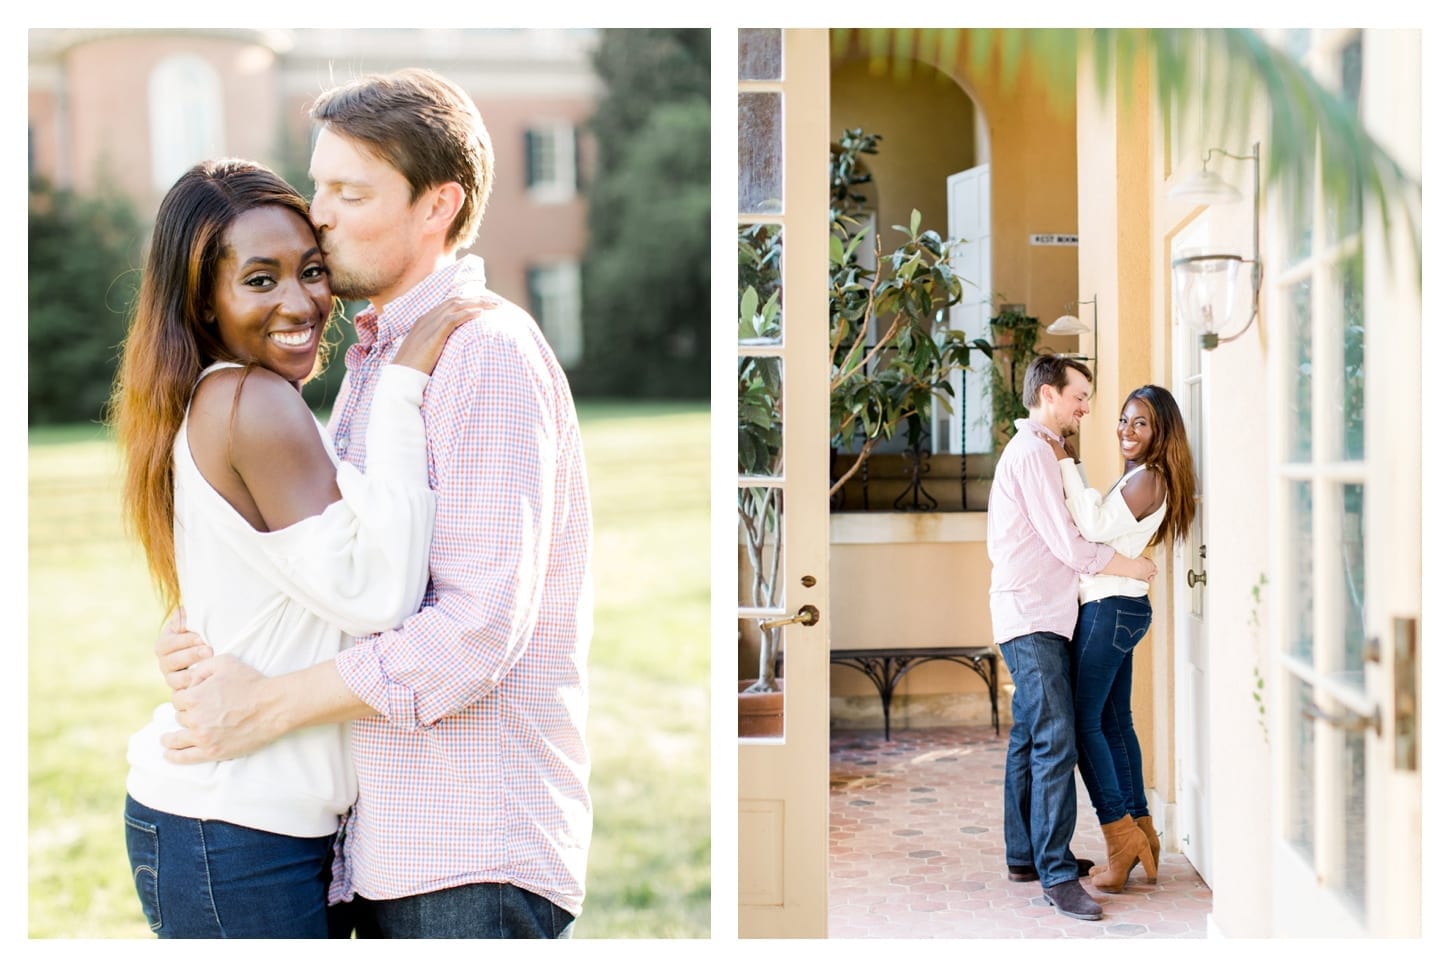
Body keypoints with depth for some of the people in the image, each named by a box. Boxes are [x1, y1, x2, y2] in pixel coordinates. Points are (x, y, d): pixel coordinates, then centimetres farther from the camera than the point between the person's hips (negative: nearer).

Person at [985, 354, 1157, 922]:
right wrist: (1136, 568, -5)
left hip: (1031, 617, 11)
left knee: (1031, 738, 14)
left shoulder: (1029, 451, 20)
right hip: (1033, 619, -11)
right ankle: (1056, 875, -14)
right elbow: (1068, 547, -16)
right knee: (1055, 742, -13)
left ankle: (1026, 854, 21)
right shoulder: (1032, 453, -13)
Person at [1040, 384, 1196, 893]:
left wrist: (1065, 464, -18)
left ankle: (1121, 835, -3)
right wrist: (1070, 469, 7)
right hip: (1115, 608, 10)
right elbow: (1095, 526, 13)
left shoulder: (1148, 479, -14)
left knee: (1083, 722, -8)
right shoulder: (1136, 478, 17)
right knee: (1114, 721, 13)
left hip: (1112, 608, -10)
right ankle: (1141, 832, 20)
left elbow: (1096, 527, -21)